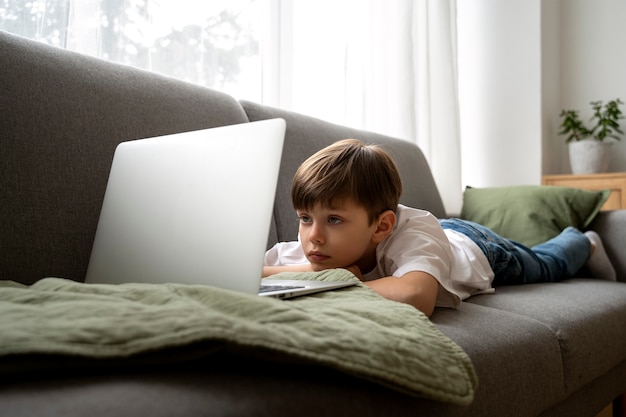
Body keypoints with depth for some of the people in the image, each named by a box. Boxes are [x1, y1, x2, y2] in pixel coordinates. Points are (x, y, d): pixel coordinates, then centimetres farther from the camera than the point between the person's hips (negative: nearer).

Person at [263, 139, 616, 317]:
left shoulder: (414, 232, -52)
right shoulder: (317, 248, -39)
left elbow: (416, 296, -71)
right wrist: (319, 274, -54)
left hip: (475, 247, -3)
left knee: (548, 266, 30)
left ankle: (584, 242, 60)